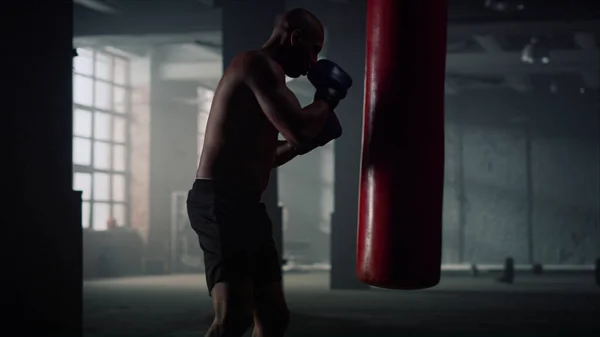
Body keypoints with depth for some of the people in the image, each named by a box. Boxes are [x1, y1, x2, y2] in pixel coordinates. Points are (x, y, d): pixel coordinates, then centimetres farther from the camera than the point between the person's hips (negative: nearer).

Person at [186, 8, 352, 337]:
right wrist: (327, 97, -1)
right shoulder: (260, 65, -8)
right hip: (222, 202, -11)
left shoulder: (259, 72, 25)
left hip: (242, 204, 11)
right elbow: (299, 129, -20)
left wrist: (304, 143, 21)